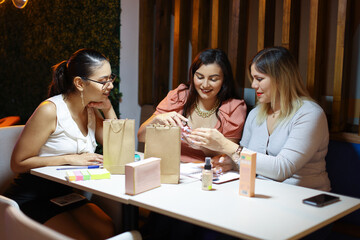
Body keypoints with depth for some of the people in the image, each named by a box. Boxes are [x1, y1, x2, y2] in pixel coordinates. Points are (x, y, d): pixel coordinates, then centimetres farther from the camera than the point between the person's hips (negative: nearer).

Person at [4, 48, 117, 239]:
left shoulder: (91, 110, 5)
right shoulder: (50, 111, -18)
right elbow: (18, 163, -17)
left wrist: (108, 109, -4)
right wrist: (70, 159, -23)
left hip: (66, 194, 7)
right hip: (32, 197, -6)